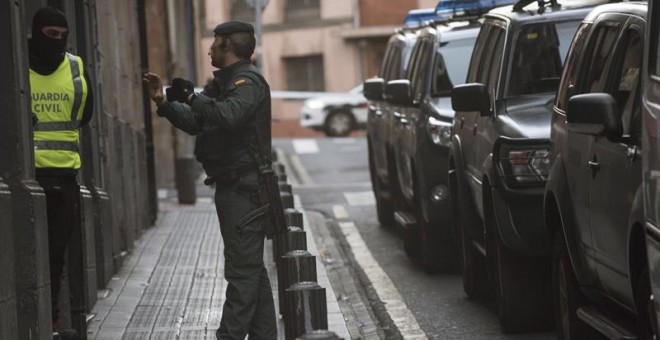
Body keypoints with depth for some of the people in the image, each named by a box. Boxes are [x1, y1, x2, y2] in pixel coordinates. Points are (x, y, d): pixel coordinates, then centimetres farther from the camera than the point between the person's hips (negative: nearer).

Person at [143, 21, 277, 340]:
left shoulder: (247, 82, -12)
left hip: (244, 189, -11)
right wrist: (164, 103, 15)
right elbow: (196, 122, 24)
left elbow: (229, 115, -31)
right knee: (251, 269, 13)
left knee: (242, 270, -11)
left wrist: (192, 98, -25)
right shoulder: (224, 82, 21)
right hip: (233, 187, 11)